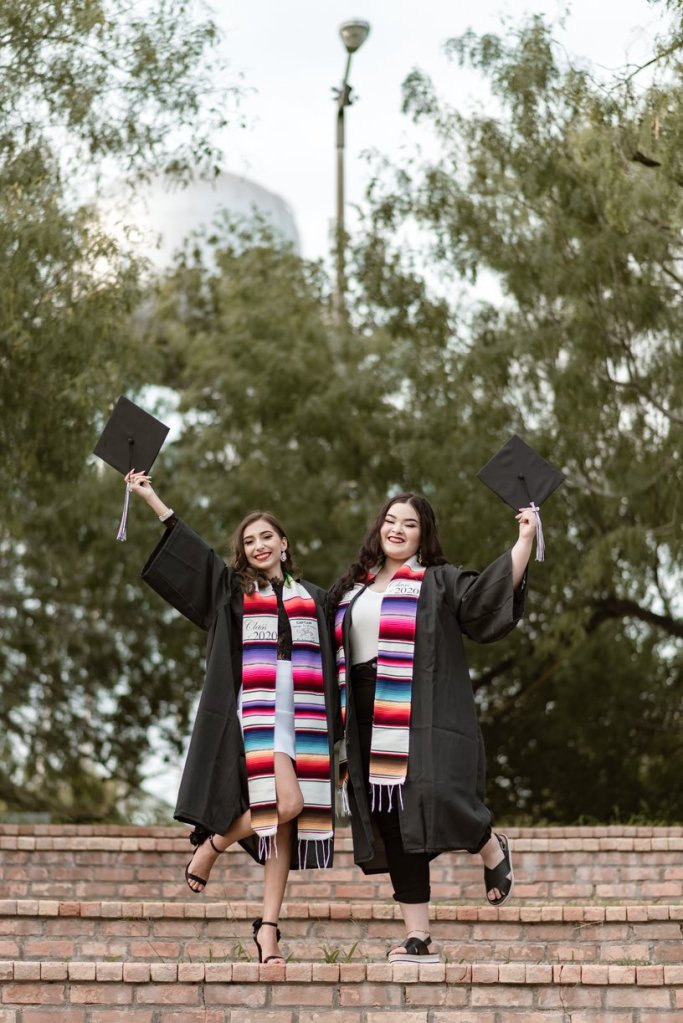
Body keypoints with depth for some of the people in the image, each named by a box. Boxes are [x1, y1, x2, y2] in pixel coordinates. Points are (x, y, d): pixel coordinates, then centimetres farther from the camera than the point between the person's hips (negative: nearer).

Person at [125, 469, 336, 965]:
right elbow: (189, 547, 6)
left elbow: (331, 664, 19)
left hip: (303, 716, 3)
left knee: (285, 828, -1)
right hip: (256, 714, -3)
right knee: (285, 804, -21)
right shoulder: (232, 588, 14)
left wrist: (334, 727, 11)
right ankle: (211, 845, 5)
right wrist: (151, 498, 0)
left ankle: (268, 928, 2)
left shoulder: (314, 598, 21)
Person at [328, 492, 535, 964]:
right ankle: (419, 938, 6)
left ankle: (493, 849, 11)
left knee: (434, 798, -23)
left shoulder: (440, 583, 3)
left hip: (424, 720, -5)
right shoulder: (352, 589, 19)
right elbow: (338, 657, 25)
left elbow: (490, 593, -12)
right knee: (393, 828, 3)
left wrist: (524, 540, -18)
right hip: (370, 725, 5)